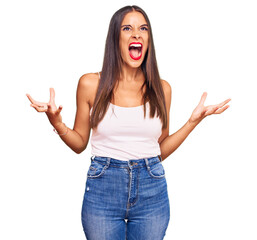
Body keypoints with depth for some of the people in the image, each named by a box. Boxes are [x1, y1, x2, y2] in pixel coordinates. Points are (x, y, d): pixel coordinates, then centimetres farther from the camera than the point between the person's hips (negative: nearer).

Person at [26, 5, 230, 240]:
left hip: (152, 192, 2)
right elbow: (80, 143, 6)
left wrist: (194, 120, 2)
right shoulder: (91, 84, -1)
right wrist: (57, 122, -11)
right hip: (102, 188, -1)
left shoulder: (161, 88, 4)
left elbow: (161, 150, 8)